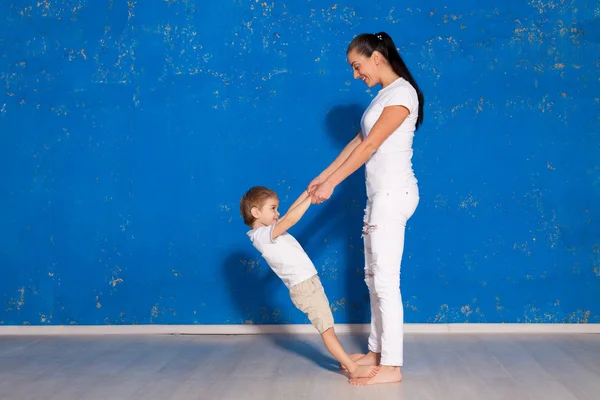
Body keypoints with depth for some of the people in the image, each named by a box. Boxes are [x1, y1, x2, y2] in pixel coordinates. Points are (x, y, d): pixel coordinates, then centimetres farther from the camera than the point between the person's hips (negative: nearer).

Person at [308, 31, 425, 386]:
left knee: (386, 280, -8)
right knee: (374, 276, 14)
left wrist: (332, 185, -15)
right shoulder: (385, 95, 16)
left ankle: (392, 366, -2)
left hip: (393, 194, -10)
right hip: (380, 195, 10)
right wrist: (323, 176, 17)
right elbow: (358, 143, 19)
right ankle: (378, 350, 24)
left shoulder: (402, 93, -13)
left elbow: (369, 147, -17)